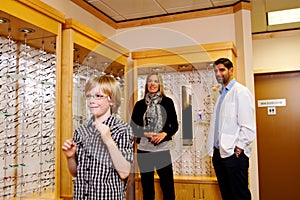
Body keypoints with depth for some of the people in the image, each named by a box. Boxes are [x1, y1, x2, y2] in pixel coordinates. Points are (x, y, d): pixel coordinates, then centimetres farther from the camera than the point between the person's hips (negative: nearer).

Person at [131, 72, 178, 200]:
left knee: (168, 186, 1)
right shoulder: (140, 104, 4)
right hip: (144, 149, 1)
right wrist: (146, 134, -11)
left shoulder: (167, 102, 2)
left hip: (162, 149, -1)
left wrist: (165, 134, -14)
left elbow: (175, 125, 5)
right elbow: (133, 127, 5)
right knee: (147, 186, 12)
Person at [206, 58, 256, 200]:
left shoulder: (241, 92, -9)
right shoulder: (222, 94, 17)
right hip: (219, 153, 8)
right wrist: (213, 148, 12)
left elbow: (248, 127, -15)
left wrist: (238, 149, -16)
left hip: (234, 154, -8)